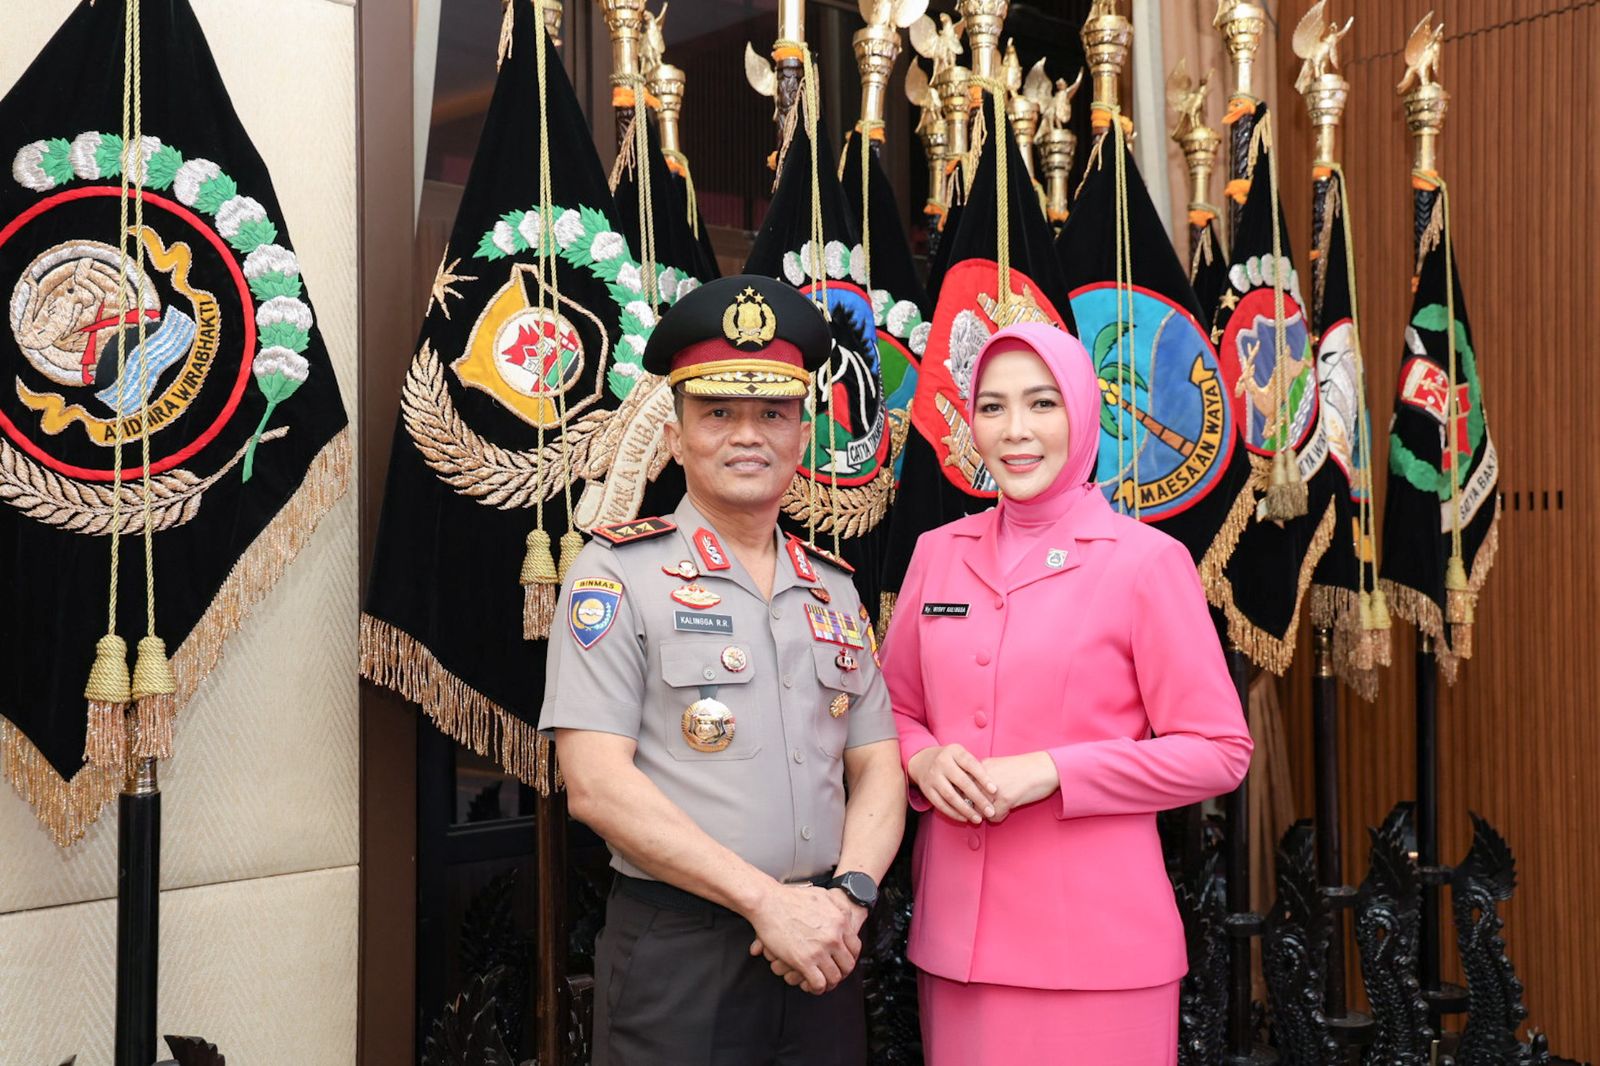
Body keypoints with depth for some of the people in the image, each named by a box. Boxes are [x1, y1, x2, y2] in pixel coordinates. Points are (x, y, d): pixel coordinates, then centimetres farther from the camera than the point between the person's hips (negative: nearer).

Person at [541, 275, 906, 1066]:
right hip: (676, 956, -4)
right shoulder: (618, 574, -5)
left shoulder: (834, 590, 11)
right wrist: (768, 901, -16)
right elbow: (595, 784, -13)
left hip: (820, 953, 5)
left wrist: (849, 895, -9)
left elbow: (876, 770, 10)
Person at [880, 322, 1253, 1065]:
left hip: (1093, 938, -4)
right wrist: (922, 759, -6)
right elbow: (896, 710, 16)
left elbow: (1218, 752, -7)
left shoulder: (1146, 560, -7)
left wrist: (1051, 771, -17)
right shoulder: (938, 553, 6)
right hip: (954, 928, 4)